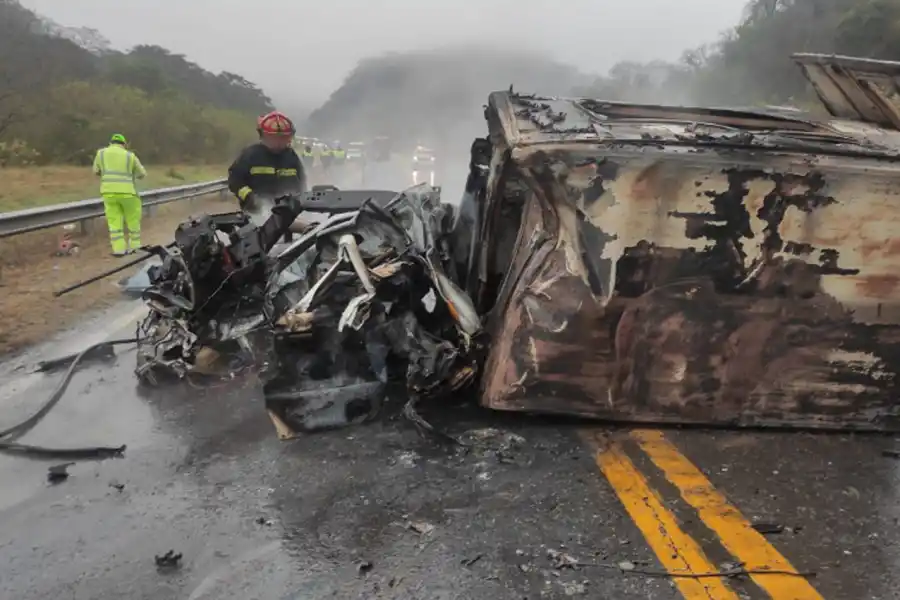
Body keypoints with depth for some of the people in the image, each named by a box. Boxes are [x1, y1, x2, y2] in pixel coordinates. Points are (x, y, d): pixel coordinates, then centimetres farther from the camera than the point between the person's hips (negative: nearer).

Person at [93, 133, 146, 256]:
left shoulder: (101, 153, 8)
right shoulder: (130, 155, 3)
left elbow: (96, 171, 21)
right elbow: (142, 174, 12)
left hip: (109, 192, 2)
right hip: (126, 192, -1)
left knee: (114, 221, 6)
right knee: (133, 219, 15)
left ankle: (119, 249, 0)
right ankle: (134, 246, 20)